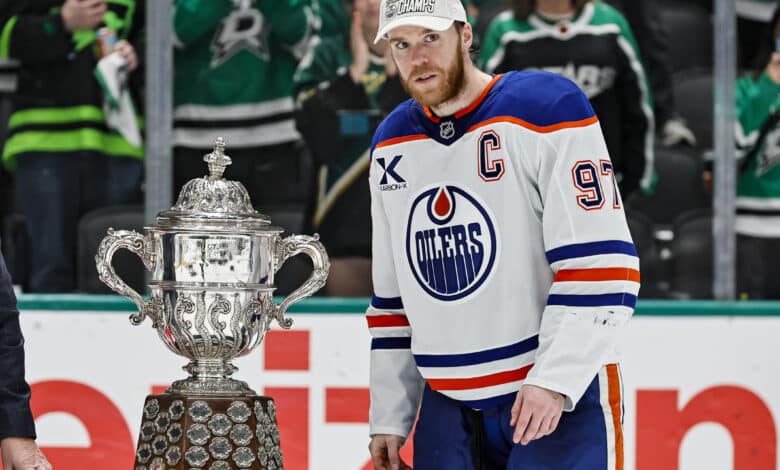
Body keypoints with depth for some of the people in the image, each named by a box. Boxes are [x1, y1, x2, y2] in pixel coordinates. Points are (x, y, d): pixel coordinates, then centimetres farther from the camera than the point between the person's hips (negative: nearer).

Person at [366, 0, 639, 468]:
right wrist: (389, 418, 14)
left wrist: (554, 379, -20)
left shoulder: (547, 109, -10)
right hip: (448, 408, 6)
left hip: (562, 396, -6)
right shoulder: (391, 145, 11)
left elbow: (601, 264, -15)